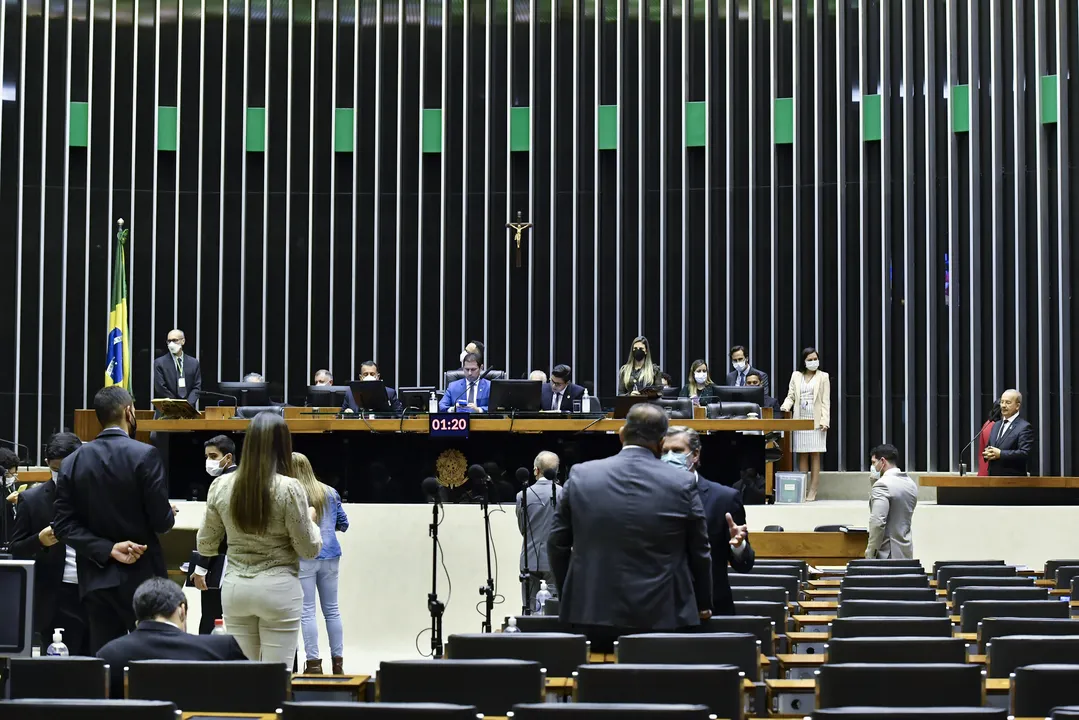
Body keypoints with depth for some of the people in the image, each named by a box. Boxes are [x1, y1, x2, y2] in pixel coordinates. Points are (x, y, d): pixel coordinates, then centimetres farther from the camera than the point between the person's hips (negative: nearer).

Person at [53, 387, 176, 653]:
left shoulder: (72, 462, 4)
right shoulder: (144, 454, -10)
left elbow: (63, 525, -2)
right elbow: (161, 521, -12)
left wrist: (108, 549, -7)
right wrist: (169, 516, 10)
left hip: (96, 578, 4)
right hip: (141, 575, -4)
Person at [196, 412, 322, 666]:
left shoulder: (221, 486, -1)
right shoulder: (289, 488, -12)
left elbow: (205, 547, 8)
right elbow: (309, 550, -6)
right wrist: (310, 520, 13)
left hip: (235, 588, 4)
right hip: (278, 589, -4)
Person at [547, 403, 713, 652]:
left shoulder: (581, 476, -1)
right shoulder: (682, 484, -4)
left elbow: (557, 544, 6)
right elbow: (699, 552, 5)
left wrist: (571, 597, 20)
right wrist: (703, 606, 20)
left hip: (592, 615, 1)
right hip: (663, 617, -1)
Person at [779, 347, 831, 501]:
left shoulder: (823, 377, 5)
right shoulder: (796, 376, 11)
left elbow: (826, 401, 0)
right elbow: (791, 396, 10)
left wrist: (825, 421, -10)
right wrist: (786, 406, -12)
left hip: (816, 420, -2)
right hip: (800, 419, 2)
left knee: (815, 454, -3)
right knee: (802, 454, 1)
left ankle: (813, 491, -5)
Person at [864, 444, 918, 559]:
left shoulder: (882, 484, -14)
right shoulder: (911, 484, 13)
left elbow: (877, 523, -21)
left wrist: (870, 555, -15)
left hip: (887, 554, -8)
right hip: (906, 553, 8)